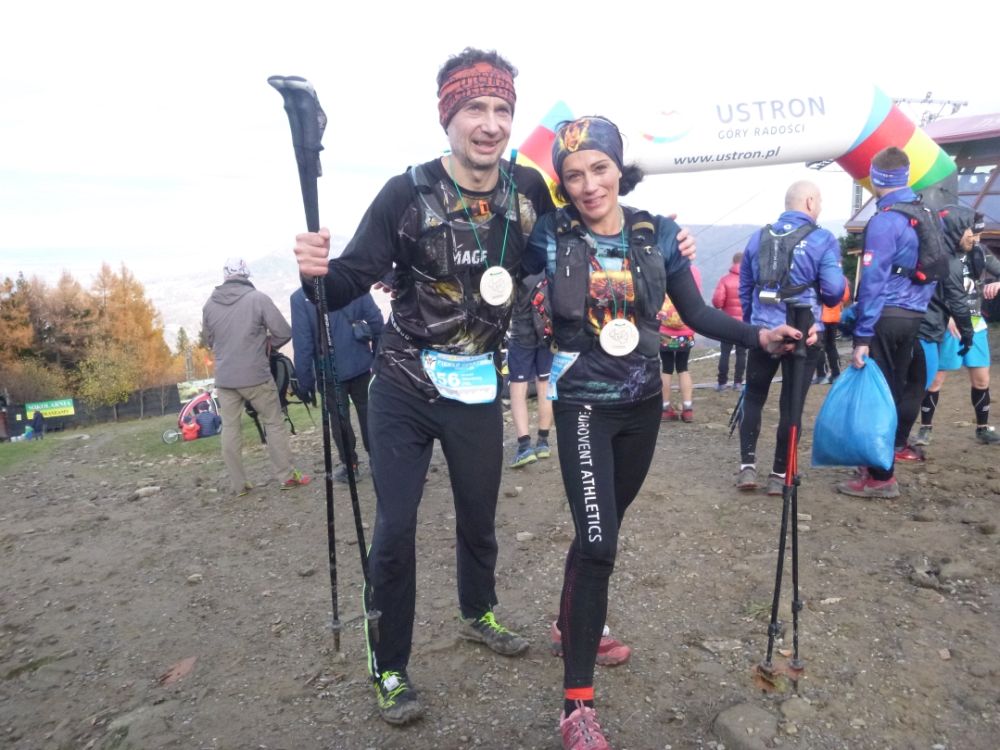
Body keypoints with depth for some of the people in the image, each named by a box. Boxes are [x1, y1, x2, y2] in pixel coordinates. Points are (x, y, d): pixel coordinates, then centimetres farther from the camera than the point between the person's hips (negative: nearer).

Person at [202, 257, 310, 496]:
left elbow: (210, 340, 14)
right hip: (256, 375, -3)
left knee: (230, 428, 9)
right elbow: (284, 332, -8)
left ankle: (239, 484, 13)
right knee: (274, 422, 9)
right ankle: (287, 475, 13)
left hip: (224, 378, 3)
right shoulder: (258, 298, -10)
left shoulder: (209, 304, 2)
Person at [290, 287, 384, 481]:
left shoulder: (300, 297, -10)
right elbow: (376, 322, -6)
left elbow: (302, 342, -13)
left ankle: (350, 465, 19)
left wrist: (305, 381, -6)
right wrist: (378, 358, 5)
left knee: (339, 420, 12)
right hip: (360, 365, 3)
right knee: (368, 413, 17)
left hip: (330, 372, -2)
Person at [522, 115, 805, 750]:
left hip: (643, 403, 4)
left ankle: (574, 624, 44)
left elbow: (698, 314, 1)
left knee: (607, 525, 18)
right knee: (596, 539, -13)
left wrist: (759, 336, -10)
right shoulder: (551, 237, -8)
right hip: (584, 405, -4)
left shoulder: (658, 233, -2)